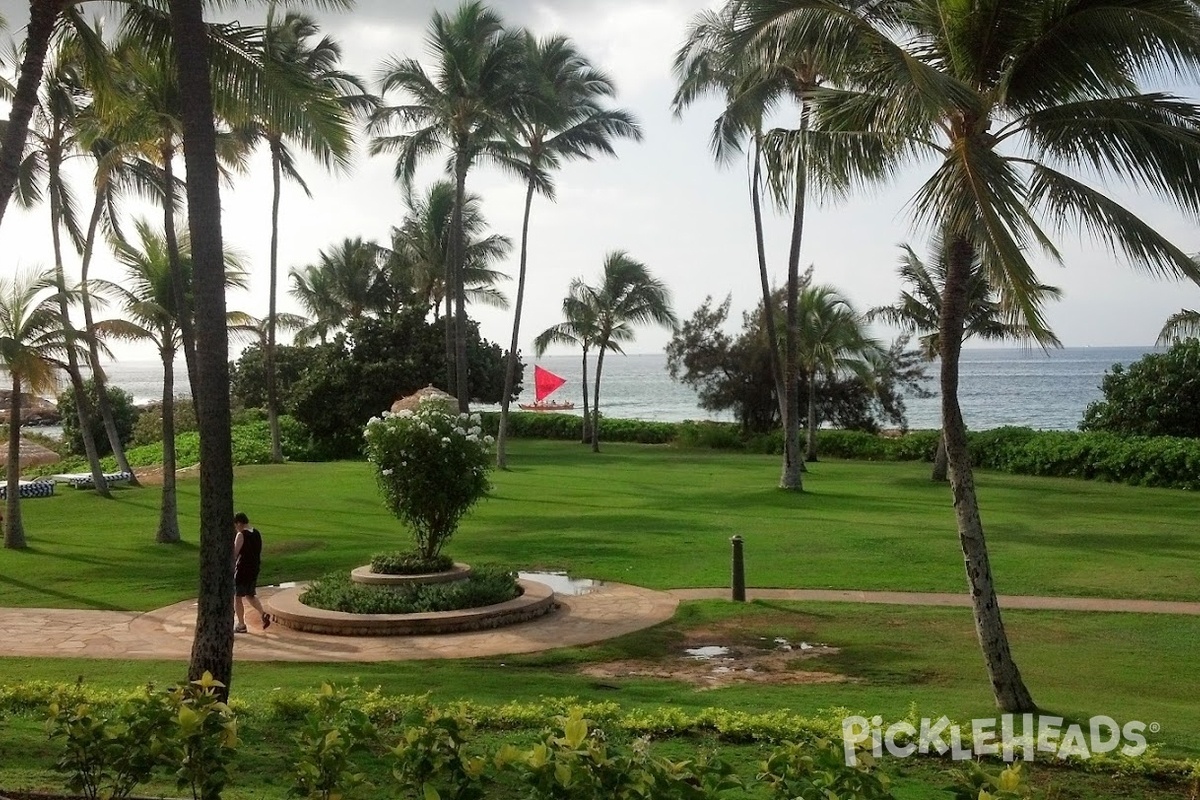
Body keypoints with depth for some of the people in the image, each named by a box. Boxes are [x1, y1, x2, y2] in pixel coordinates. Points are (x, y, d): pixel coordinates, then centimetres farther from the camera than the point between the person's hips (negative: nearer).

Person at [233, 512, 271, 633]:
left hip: (242, 570, -8)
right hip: (254, 569, 8)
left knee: (237, 597, 6)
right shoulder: (257, 533, 7)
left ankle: (241, 625, 11)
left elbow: (234, 554, -17)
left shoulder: (241, 535, -16)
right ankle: (263, 614, 3)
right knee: (250, 595, 20)